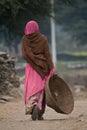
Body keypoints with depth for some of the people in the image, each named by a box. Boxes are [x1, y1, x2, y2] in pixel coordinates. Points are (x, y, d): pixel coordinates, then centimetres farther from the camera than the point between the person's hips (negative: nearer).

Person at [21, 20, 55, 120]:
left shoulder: (25, 39, -2)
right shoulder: (43, 39, -4)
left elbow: (24, 55, -7)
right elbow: (47, 54, -7)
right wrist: (51, 69, -5)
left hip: (31, 67, 0)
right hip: (42, 67, 0)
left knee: (30, 89, 5)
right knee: (41, 89, 7)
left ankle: (33, 106, -20)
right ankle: (39, 113, 2)